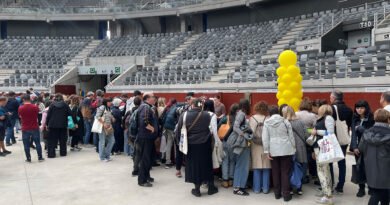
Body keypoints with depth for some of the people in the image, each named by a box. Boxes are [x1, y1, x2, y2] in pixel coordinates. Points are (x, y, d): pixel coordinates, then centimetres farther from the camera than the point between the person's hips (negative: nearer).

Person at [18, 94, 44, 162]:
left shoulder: (20, 108, -9)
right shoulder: (35, 107, -9)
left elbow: (20, 116, 9)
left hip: (25, 129, 0)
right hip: (35, 128, 0)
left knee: (26, 145, 8)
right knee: (37, 143, 9)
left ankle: (28, 158, 13)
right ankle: (40, 157, 13)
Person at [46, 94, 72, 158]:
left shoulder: (52, 105, -1)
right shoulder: (65, 105, -1)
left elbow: (48, 115, -1)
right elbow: (70, 113, -3)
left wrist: (47, 124, 5)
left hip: (53, 125, -1)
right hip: (63, 124, 1)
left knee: (52, 140, 4)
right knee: (62, 139, 12)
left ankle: (51, 154, 1)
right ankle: (63, 152, 16)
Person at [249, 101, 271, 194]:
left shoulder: (252, 118, -8)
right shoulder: (268, 119, -9)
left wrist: (253, 140, 1)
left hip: (256, 146, 0)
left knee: (257, 168, 8)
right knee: (266, 168, 10)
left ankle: (257, 188, 14)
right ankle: (265, 188, 15)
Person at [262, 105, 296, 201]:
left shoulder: (267, 122, 1)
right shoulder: (285, 121, 1)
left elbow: (265, 138, -3)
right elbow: (291, 136, 3)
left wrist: (267, 151, 1)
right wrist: (293, 149, 10)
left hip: (273, 150, 1)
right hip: (286, 150, -1)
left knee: (275, 172, 11)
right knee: (285, 172, 4)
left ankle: (277, 193, 19)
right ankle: (286, 194, 5)